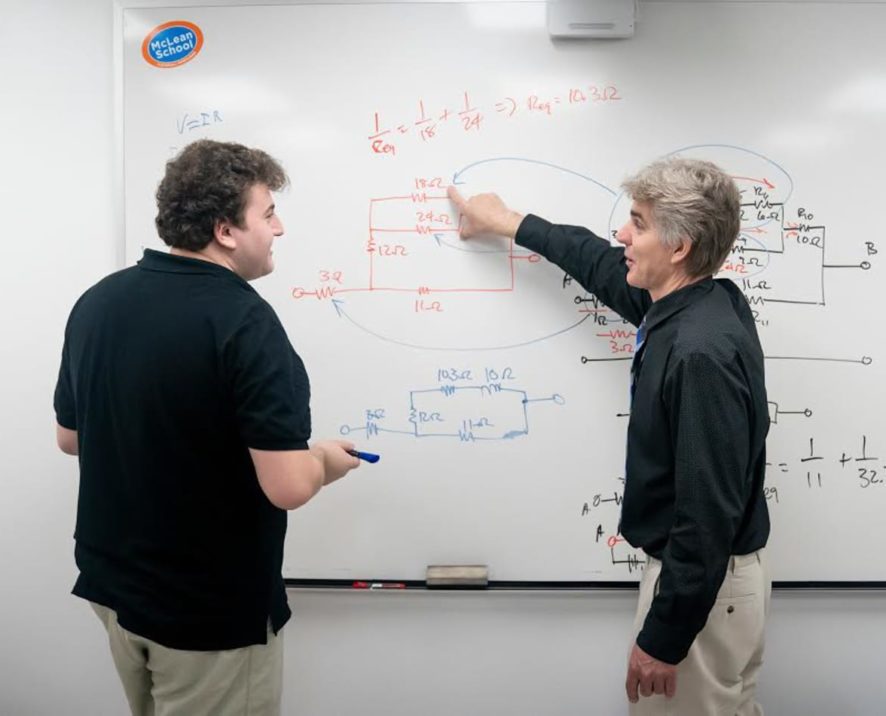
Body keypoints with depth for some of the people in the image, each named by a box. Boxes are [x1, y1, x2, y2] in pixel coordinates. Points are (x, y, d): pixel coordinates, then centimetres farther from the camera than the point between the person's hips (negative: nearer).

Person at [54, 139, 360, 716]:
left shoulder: (96, 302, -1)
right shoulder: (243, 319, -24)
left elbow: (71, 437, 10)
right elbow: (289, 486, -28)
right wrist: (324, 460, -7)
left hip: (112, 583, 7)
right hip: (210, 610, -7)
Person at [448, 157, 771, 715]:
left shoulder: (702, 351, -29)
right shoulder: (689, 306, -1)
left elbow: (709, 516, -28)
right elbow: (606, 268, 16)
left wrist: (663, 638, -19)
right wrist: (507, 222, 24)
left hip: (704, 585, -9)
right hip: (707, 569, 9)